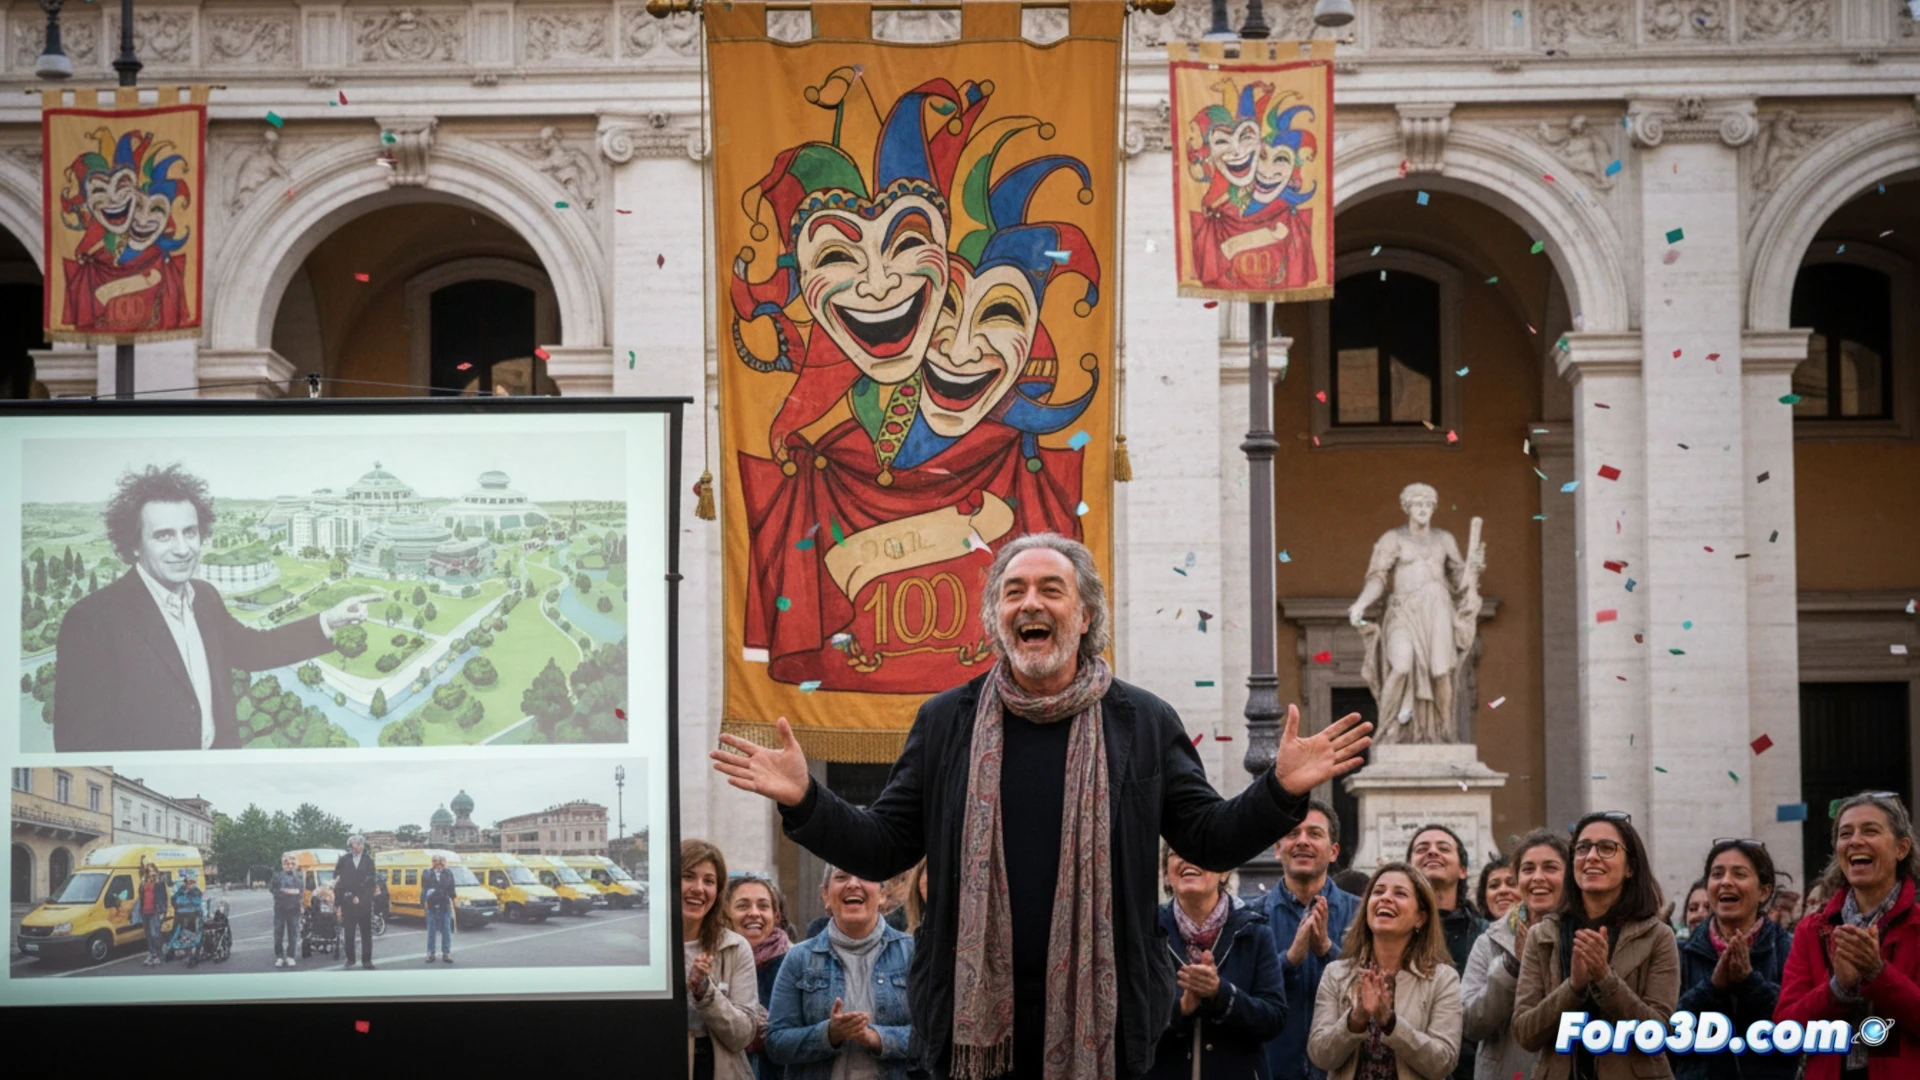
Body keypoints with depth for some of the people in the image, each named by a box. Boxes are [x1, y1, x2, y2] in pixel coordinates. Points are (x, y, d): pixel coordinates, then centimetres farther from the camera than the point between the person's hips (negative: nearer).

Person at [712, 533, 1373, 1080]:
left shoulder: (1144, 723, 5)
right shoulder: (946, 722, 7)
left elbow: (1212, 841, 5)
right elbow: (881, 850, 7)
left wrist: (1281, 791, -12)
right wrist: (804, 802, -9)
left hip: (1099, 1025, -1)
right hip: (974, 1022, 1)